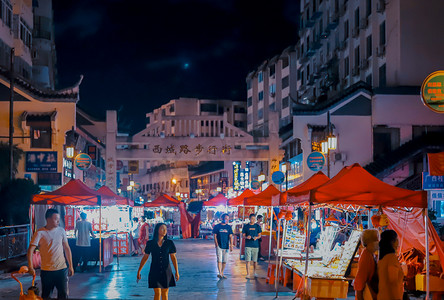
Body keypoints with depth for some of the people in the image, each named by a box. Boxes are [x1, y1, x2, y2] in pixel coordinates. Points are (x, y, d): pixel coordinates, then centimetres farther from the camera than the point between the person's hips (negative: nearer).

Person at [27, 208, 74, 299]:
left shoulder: (61, 231, 5)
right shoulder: (40, 233, -8)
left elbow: (67, 248, 12)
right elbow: (30, 250, -13)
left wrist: (70, 266, 11)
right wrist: (30, 267, -23)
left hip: (62, 269, 2)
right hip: (46, 270, -2)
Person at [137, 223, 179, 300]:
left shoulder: (169, 243, -1)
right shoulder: (150, 243, -2)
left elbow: (173, 257, 1)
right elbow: (145, 257, 5)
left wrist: (177, 272, -3)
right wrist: (139, 271, 6)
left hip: (166, 272, 1)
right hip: (155, 272, -1)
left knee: (165, 293, 7)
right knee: (157, 293, -5)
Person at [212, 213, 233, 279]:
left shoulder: (229, 227, 8)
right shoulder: (217, 226, 1)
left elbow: (230, 237, 5)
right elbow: (215, 236, 1)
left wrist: (231, 245, -5)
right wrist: (216, 244, -9)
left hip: (226, 246, 3)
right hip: (219, 246, -3)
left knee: (224, 261, 7)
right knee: (219, 260, -11)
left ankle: (222, 273, 18)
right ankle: (220, 273, -15)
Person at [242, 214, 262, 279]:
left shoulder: (257, 226, 7)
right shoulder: (246, 226, 5)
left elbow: (259, 235, 11)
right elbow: (243, 235, 7)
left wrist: (257, 237, -10)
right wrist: (246, 237, -14)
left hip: (255, 245, 1)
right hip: (248, 245, -1)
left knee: (255, 260, 7)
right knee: (248, 260, -6)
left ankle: (254, 272, 25)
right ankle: (248, 274, -2)